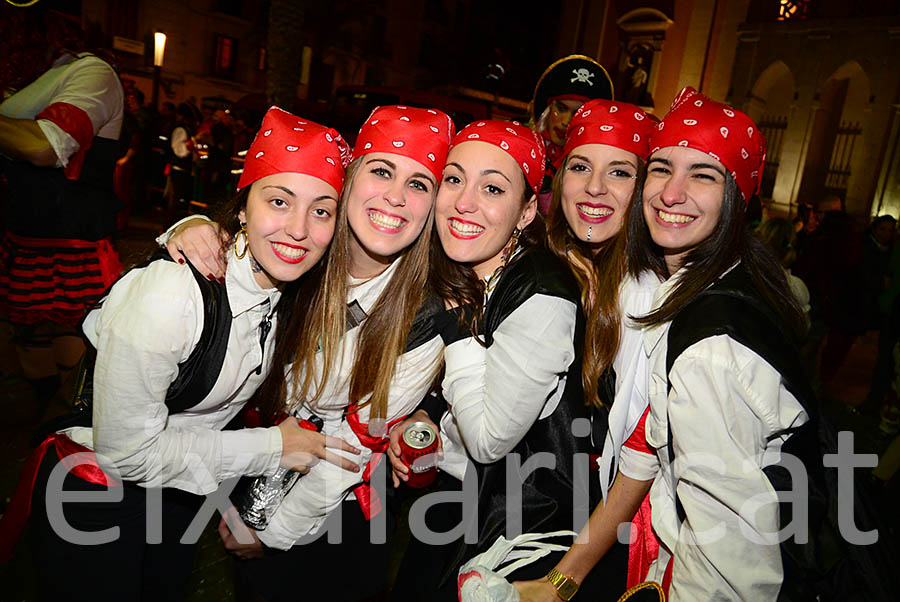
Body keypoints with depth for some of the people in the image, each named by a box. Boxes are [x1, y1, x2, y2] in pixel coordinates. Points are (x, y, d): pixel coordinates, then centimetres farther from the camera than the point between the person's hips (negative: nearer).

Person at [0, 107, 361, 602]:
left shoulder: (288, 291, -11)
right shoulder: (169, 294, -34)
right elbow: (126, 451, -27)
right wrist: (270, 448, -22)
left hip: (176, 486, 6)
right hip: (94, 492, -6)